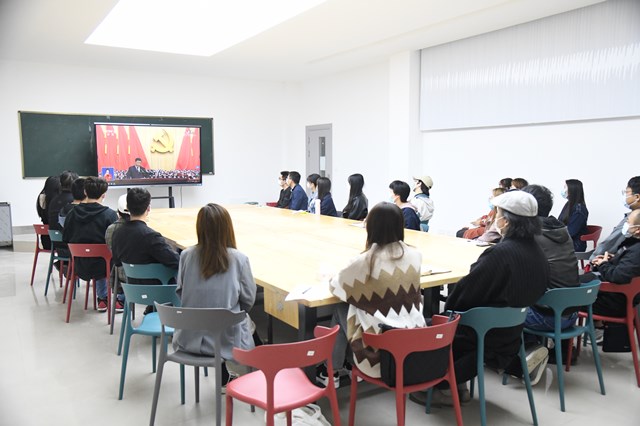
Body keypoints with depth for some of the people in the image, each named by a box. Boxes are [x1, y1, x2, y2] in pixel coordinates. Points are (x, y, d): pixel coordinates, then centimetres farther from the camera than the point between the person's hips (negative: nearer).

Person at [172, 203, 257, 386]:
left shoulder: (186, 255, -9)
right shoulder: (238, 259, -16)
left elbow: (181, 292, 4)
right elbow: (248, 300, -5)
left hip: (189, 338, 3)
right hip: (225, 340, -3)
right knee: (247, 320, 28)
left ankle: (224, 375, 42)